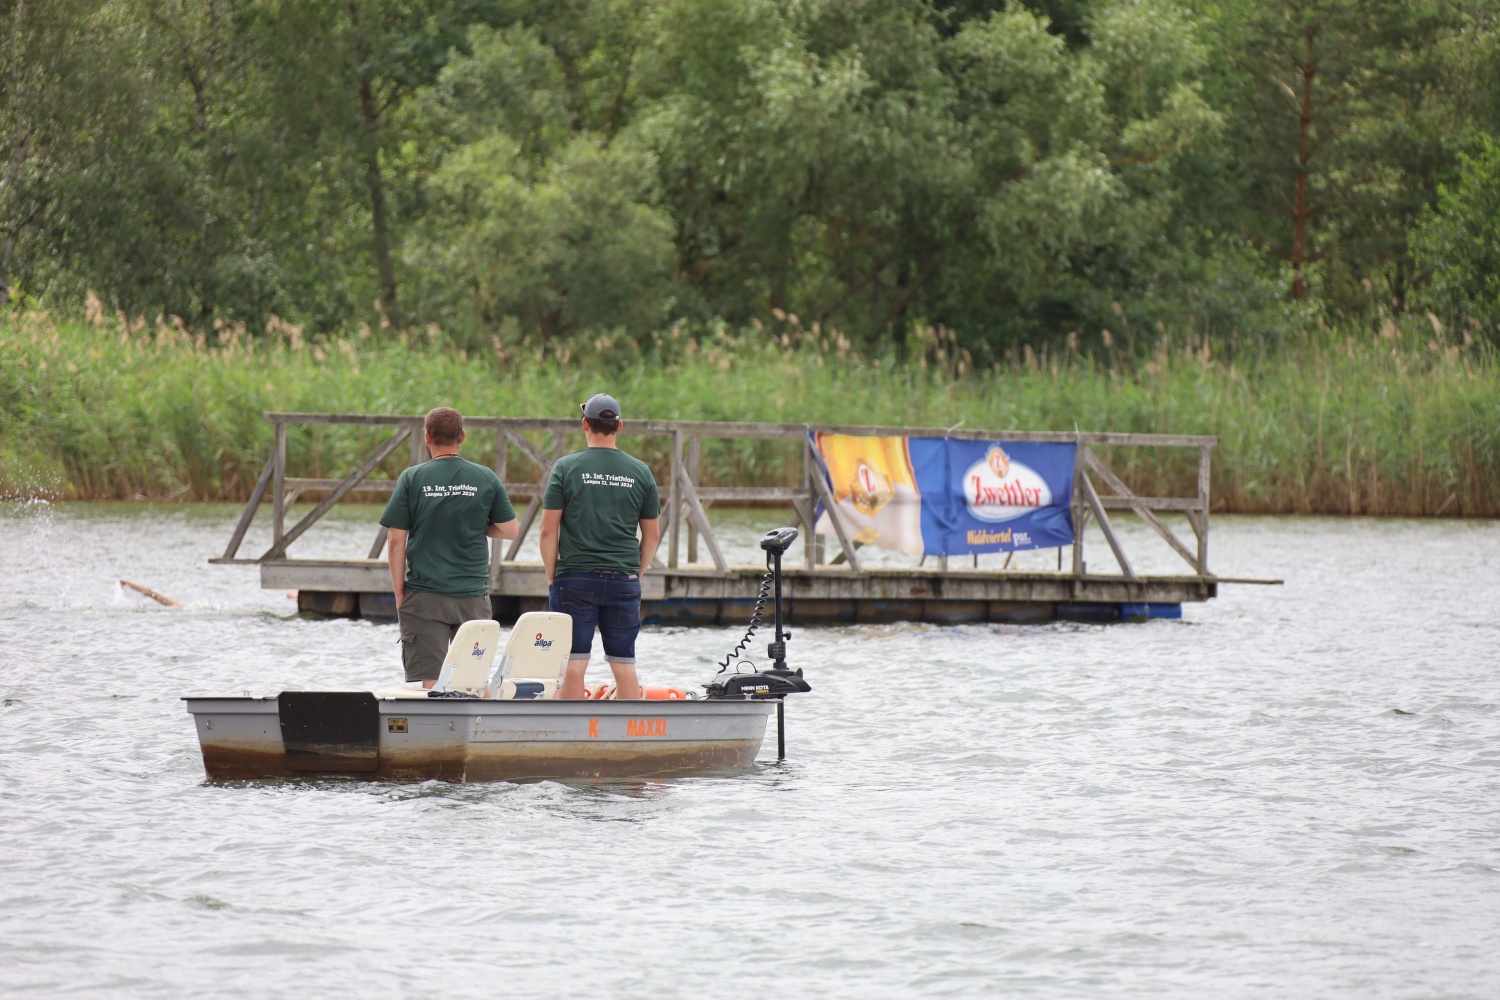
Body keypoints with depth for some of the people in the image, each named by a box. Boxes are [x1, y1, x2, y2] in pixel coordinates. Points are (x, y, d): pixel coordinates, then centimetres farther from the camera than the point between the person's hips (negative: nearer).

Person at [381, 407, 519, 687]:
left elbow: (397, 542, -4)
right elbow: (510, 529, 7)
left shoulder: (412, 479, -4)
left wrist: (399, 592, 5)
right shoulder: (486, 479, 1)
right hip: (473, 595, 2)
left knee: (429, 679, -2)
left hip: (425, 594, -2)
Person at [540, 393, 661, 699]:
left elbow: (548, 530, -5)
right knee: (624, 664, 6)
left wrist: (552, 576, 5)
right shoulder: (640, 472, 4)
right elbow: (652, 534, 9)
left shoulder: (566, 467, -4)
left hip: (576, 578, -2)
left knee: (573, 663, 0)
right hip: (624, 580, 2)